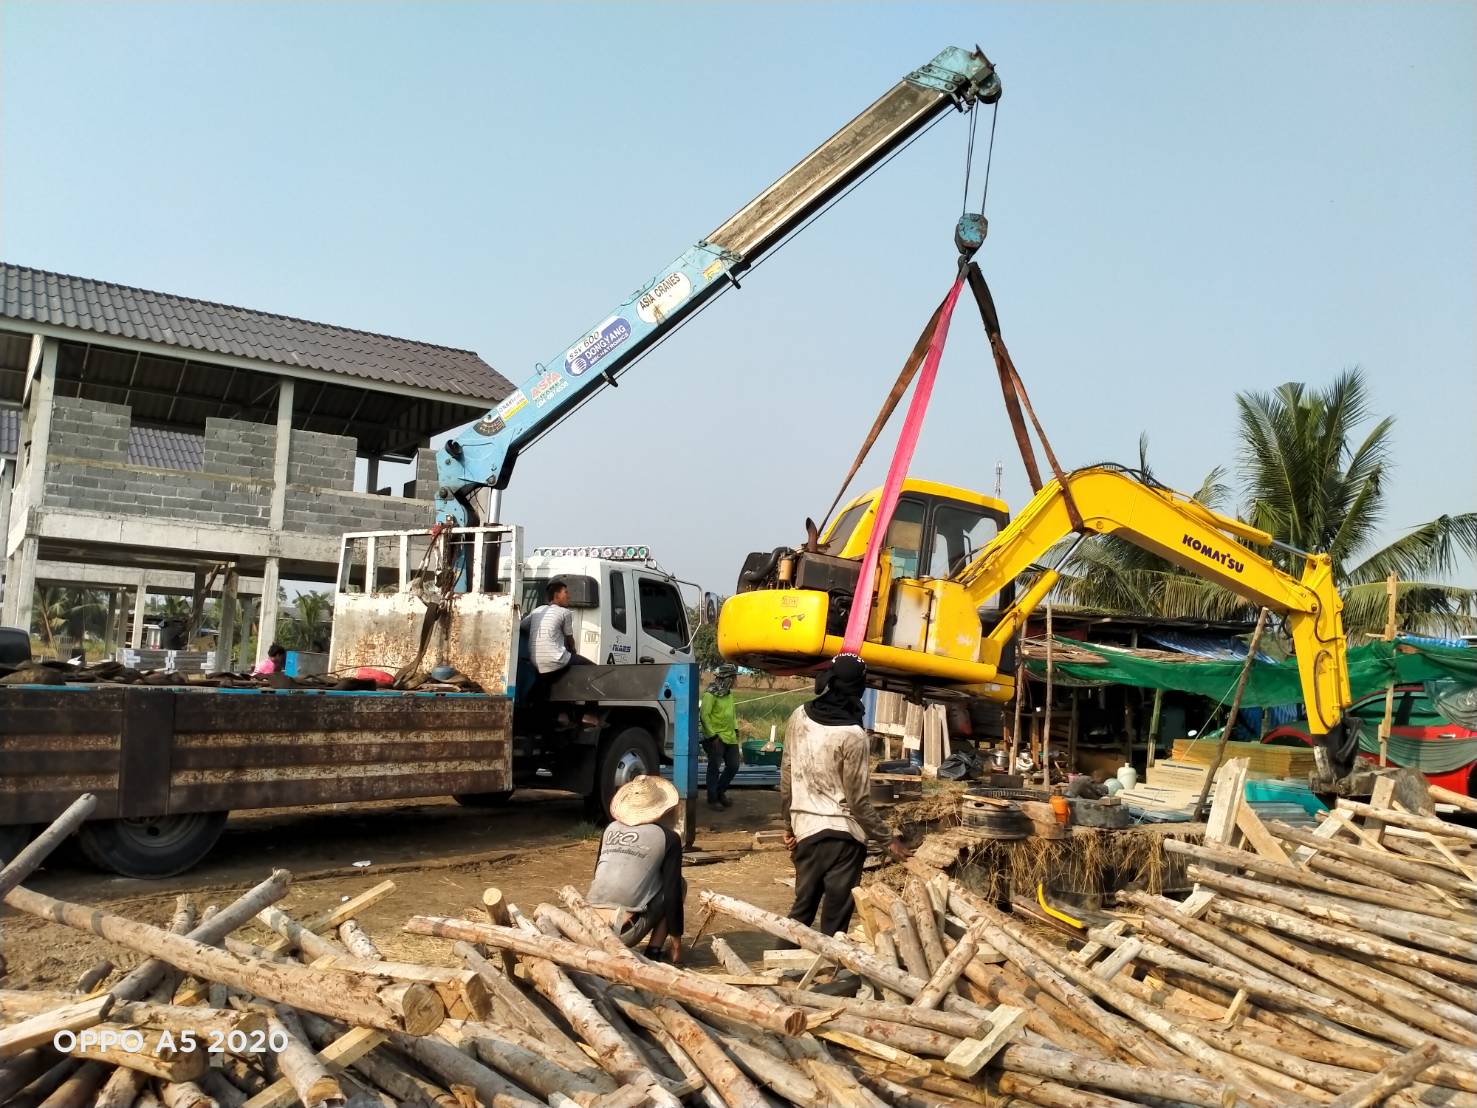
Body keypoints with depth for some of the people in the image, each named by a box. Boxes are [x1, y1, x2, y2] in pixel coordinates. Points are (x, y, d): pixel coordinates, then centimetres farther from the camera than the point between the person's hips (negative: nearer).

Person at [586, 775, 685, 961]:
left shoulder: (611, 829, 16)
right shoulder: (668, 838, 3)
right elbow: (672, 893, -1)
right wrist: (676, 942, 8)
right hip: (625, 932, -5)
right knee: (678, 885, 17)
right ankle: (654, 951, 8)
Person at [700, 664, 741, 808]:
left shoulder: (729, 694, 12)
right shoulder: (710, 694, -15)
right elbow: (704, 715, -18)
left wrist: (735, 729, 14)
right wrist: (713, 736, -19)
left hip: (730, 737, 8)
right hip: (716, 738, -8)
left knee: (733, 766, 12)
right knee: (715, 768, 1)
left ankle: (720, 792, 30)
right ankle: (713, 798, 14)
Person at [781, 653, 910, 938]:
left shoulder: (799, 717, -1)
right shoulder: (852, 736, -18)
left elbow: (787, 777, 7)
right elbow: (859, 802, -13)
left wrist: (788, 823, 19)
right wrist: (889, 839, -1)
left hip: (805, 829, 6)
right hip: (842, 834, -5)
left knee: (802, 908, 18)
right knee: (835, 920, 6)